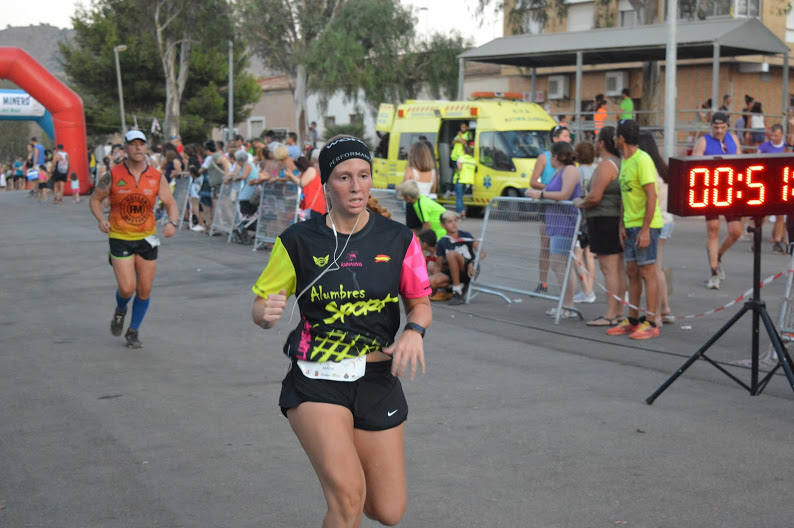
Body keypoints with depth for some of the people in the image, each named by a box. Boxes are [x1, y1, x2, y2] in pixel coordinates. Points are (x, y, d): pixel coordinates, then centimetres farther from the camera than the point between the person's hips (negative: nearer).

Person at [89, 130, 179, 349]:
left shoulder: (157, 177, -2)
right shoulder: (113, 176, -7)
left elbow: (171, 204, 2)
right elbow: (95, 199, 4)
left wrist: (172, 223, -19)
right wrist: (101, 220, -14)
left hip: (147, 238, 2)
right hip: (120, 238, -2)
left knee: (144, 290, 4)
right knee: (127, 288, -11)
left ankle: (133, 332, 24)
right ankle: (120, 311, 26)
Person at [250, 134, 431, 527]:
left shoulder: (398, 240, 0)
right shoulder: (298, 241, -4)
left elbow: (420, 303, 9)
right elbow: (259, 308, 3)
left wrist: (414, 331, -13)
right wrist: (266, 312, -21)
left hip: (378, 381, 3)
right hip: (316, 381, -3)